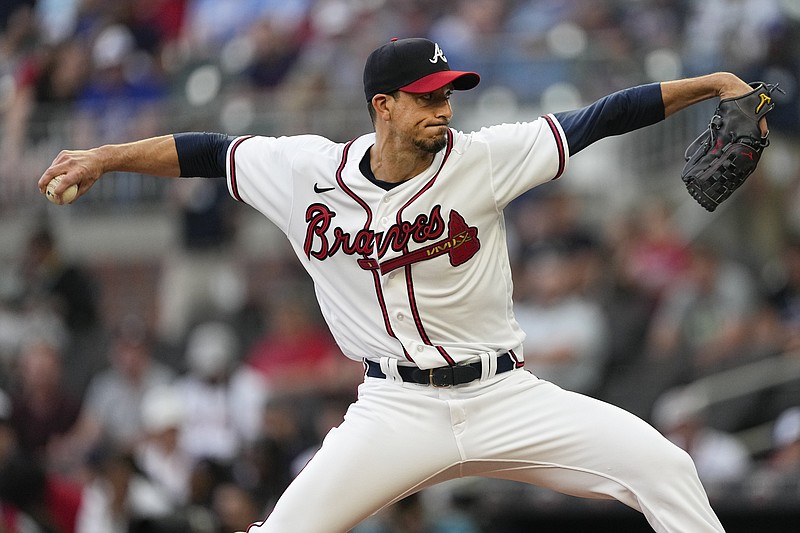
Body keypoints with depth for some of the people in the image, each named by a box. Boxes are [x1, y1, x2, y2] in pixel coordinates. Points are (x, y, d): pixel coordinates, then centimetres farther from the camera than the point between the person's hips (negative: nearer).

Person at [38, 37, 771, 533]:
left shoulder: (479, 159, -7)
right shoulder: (308, 171, -4)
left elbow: (594, 122, -8)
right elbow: (210, 153, 7)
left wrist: (710, 85, -13)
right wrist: (106, 157, 1)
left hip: (504, 397, 1)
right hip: (397, 411, 0)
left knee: (662, 466, -13)